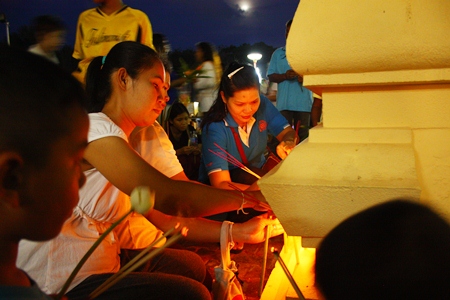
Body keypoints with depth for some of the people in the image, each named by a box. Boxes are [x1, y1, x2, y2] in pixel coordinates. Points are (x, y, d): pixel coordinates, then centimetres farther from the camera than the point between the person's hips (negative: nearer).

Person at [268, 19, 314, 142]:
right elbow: (271, 76, 11)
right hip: (284, 103, 1)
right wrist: (285, 76, -10)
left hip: (304, 103, -1)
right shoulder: (278, 53, 17)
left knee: (303, 136, -2)